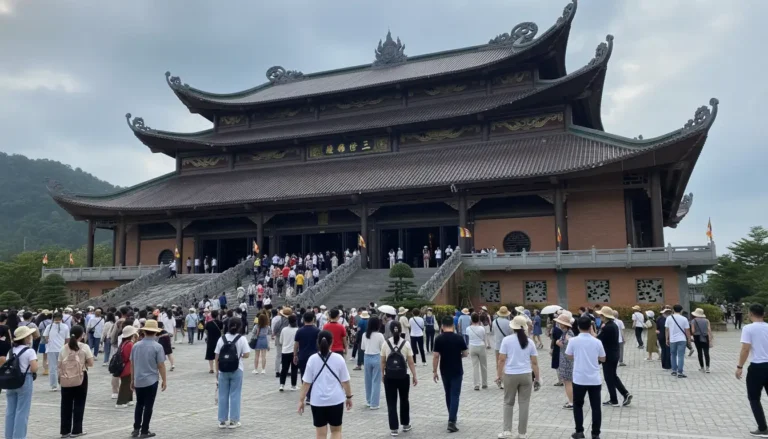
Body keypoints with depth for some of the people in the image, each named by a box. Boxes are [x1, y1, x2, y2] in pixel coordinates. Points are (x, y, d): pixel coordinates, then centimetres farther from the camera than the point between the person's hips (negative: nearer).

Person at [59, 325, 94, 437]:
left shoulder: (64, 348, 3)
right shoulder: (84, 347, -7)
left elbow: (59, 365, 2)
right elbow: (91, 363, -7)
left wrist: (60, 377, 12)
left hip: (66, 379, 3)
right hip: (80, 378, -3)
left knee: (66, 405, 10)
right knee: (79, 404, 6)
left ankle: (65, 430, 16)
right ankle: (76, 430, 10)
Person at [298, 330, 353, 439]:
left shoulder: (312, 359, -6)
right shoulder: (338, 358, -6)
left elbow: (306, 383, -4)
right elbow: (345, 381, -2)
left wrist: (301, 400, 4)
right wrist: (349, 397, 11)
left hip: (317, 401, 0)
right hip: (336, 400, 0)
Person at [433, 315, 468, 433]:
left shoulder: (439, 339, -9)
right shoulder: (459, 338, -9)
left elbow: (436, 356, -9)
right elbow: (466, 354, -3)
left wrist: (434, 371, -1)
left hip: (444, 371, 2)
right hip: (457, 371, -2)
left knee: (448, 394, 18)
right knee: (455, 395, -1)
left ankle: (452, 417, 31)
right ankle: (451, 421, -10)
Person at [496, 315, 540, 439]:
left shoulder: (507, 340, -5)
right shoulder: (529, 342, 2)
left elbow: (501, 360, -6)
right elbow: (534, 362, 4)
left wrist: (499, 375, 3)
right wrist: (537, 378, 12)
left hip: (510, 375, -1)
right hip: (526, 375, 2)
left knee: (508, 403, 12)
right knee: (524, 404, 9)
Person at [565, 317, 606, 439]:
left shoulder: (573, 341, -9)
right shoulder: (597, 342, -5)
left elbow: (569, 357, 2)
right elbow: (603, 359, 9)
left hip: (579, 379, -1)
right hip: (594, 380, 1)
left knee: (578, 405, 15)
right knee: (596, 407, 9)